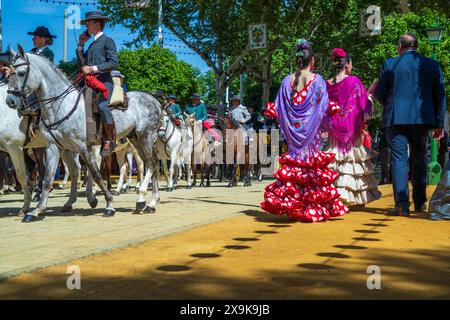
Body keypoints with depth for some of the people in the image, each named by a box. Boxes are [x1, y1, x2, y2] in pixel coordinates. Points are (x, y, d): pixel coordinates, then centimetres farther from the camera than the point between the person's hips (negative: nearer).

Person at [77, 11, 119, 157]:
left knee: (102, 106, -30)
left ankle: (110, 140, -20)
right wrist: (81, 45, 17)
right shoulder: (92, 44, 26)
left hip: (104, 81, -8)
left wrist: (93, 68, -14)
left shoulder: (108, 41, 2)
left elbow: (114, 63, -10)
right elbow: (82, 62, 23)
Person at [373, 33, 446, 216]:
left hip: (396, 119, -3)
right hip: (422, 118, 3)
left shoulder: (389, 64, -1)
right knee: (419, 159, 15)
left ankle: (402, 204, -9)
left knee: (399, 159, -1)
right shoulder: (432, 65, 5)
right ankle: (420, 203, 20)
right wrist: (439, 124, 9)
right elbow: (440, 96, 5)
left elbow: (379, 93, 2)